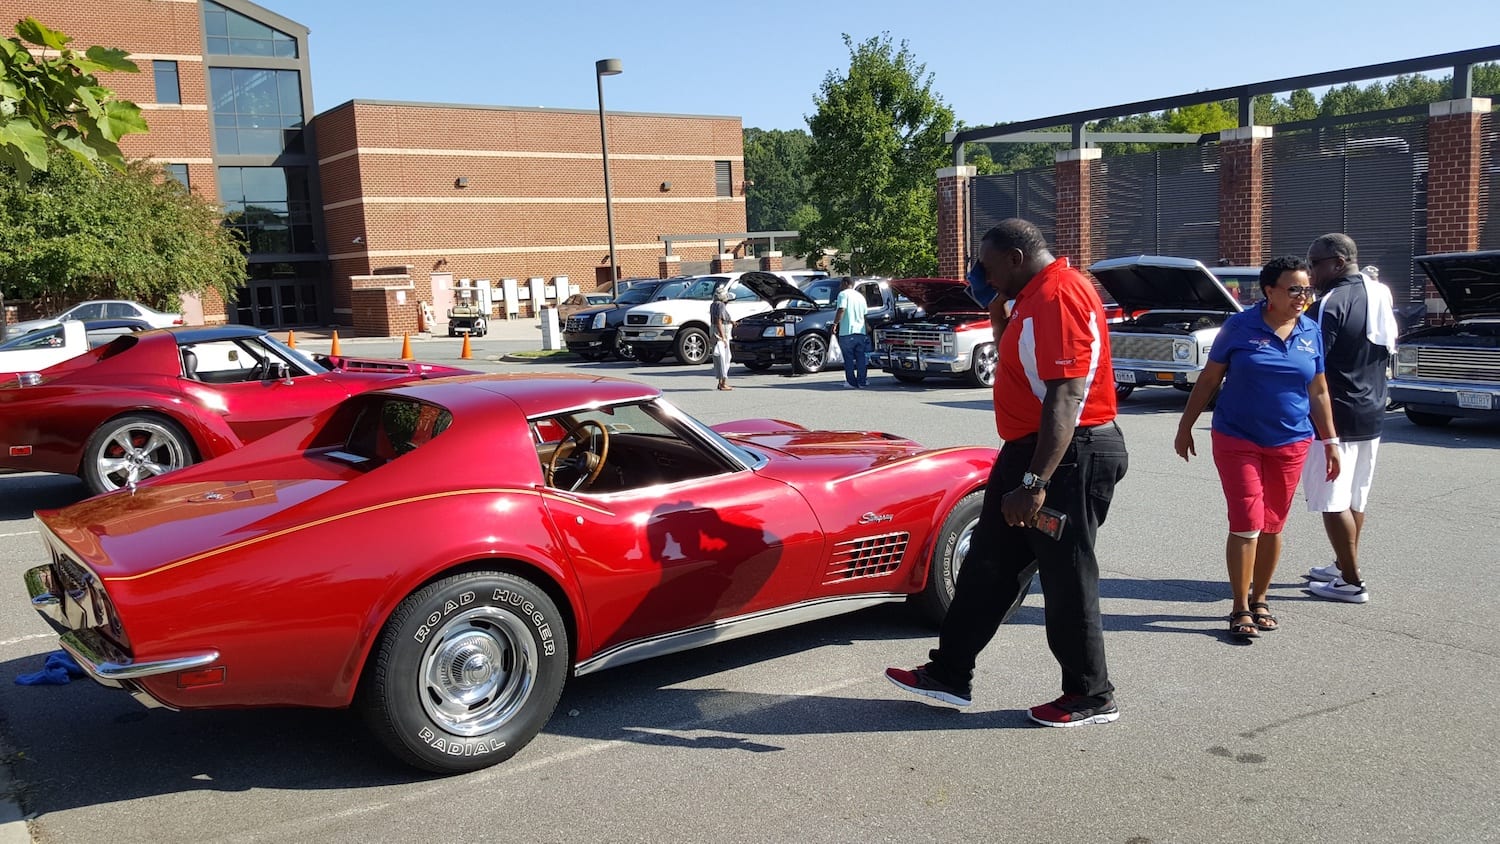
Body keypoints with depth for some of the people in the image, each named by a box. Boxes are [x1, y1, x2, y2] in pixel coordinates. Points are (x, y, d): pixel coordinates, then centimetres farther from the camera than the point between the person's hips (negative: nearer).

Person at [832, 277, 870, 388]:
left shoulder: (843, 294, -4)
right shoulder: (860, 296, 19)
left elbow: (841, 310, -18)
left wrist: (835, 323, -14)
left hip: (847, 332, -6)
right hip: (861, 331, 6)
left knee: (849, 358, 0)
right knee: (861, 358, 8)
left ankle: (852, 382, 1)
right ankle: (862, 382, 7)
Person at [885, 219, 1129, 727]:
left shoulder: (1057, 295, -19)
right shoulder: (1036, 295, 14)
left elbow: (1066, 397, -27)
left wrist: (1034, 483, -30)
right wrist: (1001, 317, 9)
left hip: (1068, 457, -11)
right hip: (1031, 451, 11)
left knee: (1066, 580, 2)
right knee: (989, 566, 14)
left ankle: (1092, 698, 18)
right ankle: (949, 674, 23)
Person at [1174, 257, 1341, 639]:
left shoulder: (1311, 333, 4)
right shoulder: (1240, 327, -7)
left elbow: (1318, 392, 11)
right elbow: (1208, 380, 0)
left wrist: (1330, 440, 8)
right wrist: (1185, 427, 1)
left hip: (1290, 444, 3)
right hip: (1238, 440, -3)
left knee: (1272, 526, 10)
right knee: (1246, 524, -7)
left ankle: (1259, 600, 26)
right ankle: (1240, 609, 3)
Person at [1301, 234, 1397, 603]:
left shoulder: (1332, 303, -17)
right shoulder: (1380, 297, 10)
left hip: (1336, 417, -9)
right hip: (1372, 414, 9)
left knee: (1333, 502, -3)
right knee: (1355, 499, 18)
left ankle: (1352, 582, 0)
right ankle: (1344, 566, 29)